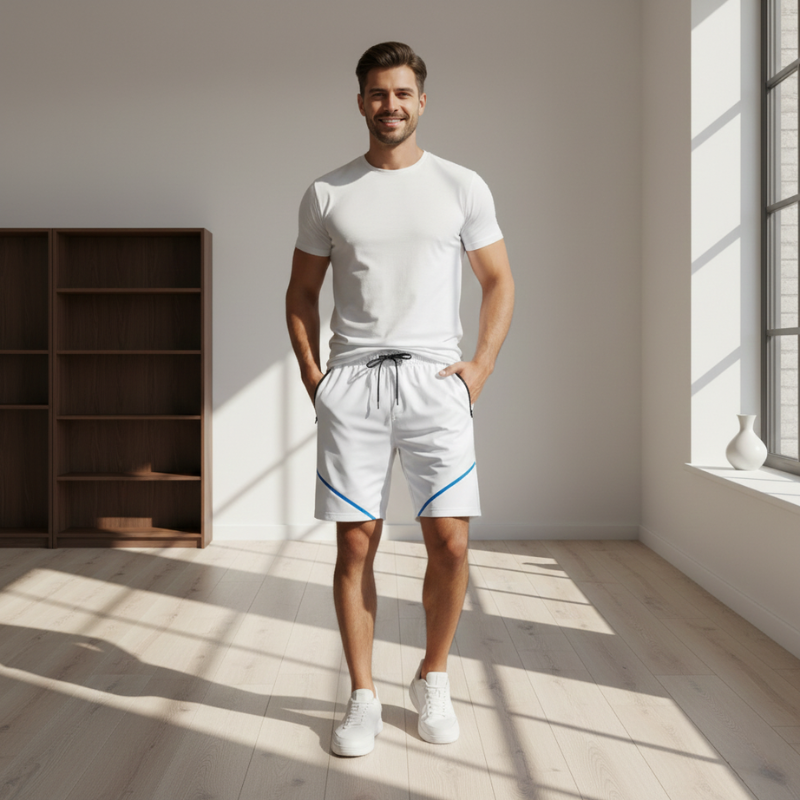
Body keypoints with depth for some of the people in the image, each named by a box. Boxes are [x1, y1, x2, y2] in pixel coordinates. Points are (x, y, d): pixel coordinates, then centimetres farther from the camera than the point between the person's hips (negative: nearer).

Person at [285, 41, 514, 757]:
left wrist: (482, 365, 1)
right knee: (355, 545, 1)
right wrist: (311, 375, 5)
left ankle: (433, 681, 20)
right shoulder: (327, 194, 10)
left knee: (450, 543, -5)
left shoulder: (463, 187, 8)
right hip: (350, 384, 1)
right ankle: (363, 698, 17)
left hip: (434, 381, 0)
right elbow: (301, 292, 16)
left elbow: (499, 281, 13)